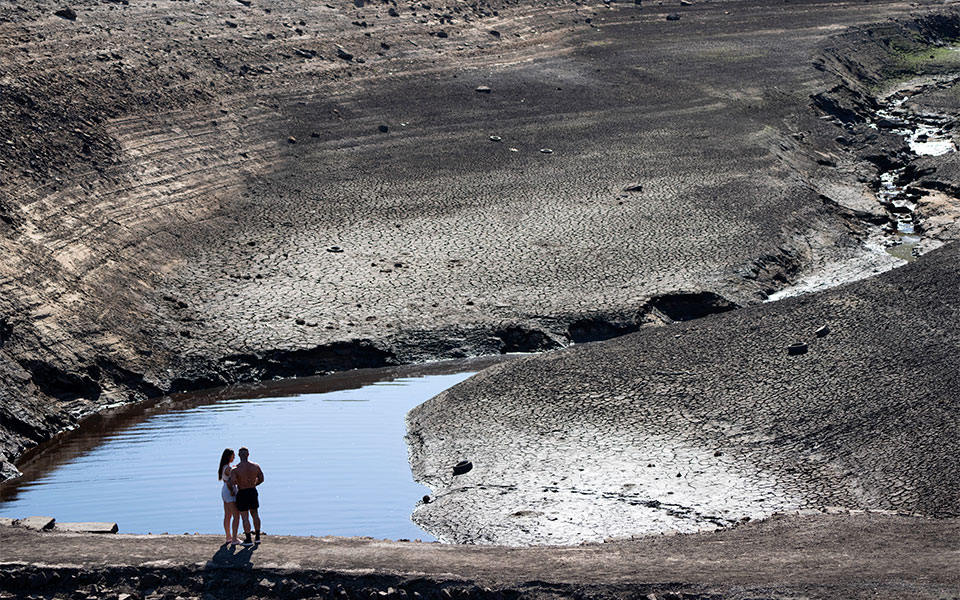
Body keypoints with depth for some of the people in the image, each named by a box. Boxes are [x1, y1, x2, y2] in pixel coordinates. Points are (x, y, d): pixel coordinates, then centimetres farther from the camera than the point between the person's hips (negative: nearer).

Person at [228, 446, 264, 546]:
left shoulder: (236, 469, -16)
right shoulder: (256, 466, -4)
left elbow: (233, 482, -28)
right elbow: (261, 479, 6)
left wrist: (238, 483, -5)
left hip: (242, 493, -4)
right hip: (253, 492, 4)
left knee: (245, 517, 4)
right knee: (255, 514, 18)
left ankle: (248, 540, 7)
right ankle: (257, 537, 21)